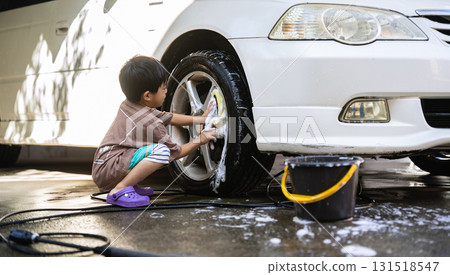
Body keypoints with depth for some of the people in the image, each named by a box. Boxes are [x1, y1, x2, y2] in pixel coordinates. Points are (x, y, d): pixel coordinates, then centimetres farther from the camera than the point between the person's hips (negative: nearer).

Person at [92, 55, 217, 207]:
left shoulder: (128, 106, 11)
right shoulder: (151, 123, -16)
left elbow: (169, 118, 22)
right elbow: (175, 152, -3)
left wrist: (200, 119, 20)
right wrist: (200, 140, 9)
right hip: (107, 171, -10)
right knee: (162, 151, -26)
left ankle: (129, 184, 12)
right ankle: (119, 190, -19)